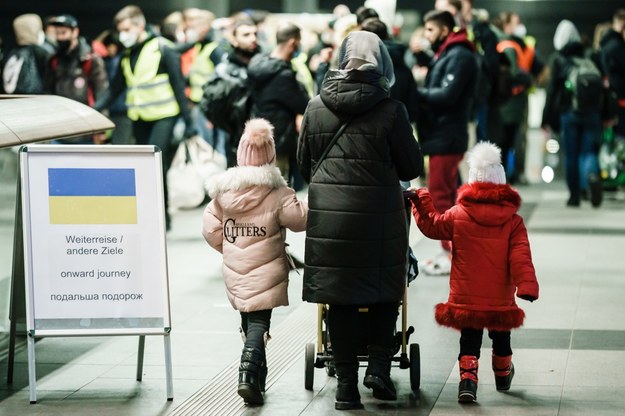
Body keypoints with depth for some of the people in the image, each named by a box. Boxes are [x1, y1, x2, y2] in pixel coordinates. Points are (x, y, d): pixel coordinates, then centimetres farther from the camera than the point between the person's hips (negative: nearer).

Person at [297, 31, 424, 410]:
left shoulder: (316, 107, 1)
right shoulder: (391, 110, -8)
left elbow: (304, 164, 12)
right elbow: (412, 168, -1)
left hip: (328, 214, 2)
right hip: (379, 218, -2)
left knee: (340, 300, 7)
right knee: (384, 293, 15)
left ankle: (347, 383, 9)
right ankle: (379, 365, 5)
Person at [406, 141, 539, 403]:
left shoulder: (457, 215, -5)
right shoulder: (513, 221, -6)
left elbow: (431, 225, 8)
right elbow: (520, 256, -13)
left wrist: (421, 201, 19)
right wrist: (527, 285, -17)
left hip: (466, 297, -1)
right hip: (501, 300, 1)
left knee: (469, 342, 7)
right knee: (501, 339, 21)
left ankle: (468, 378, -13)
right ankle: (503, 376, 42)